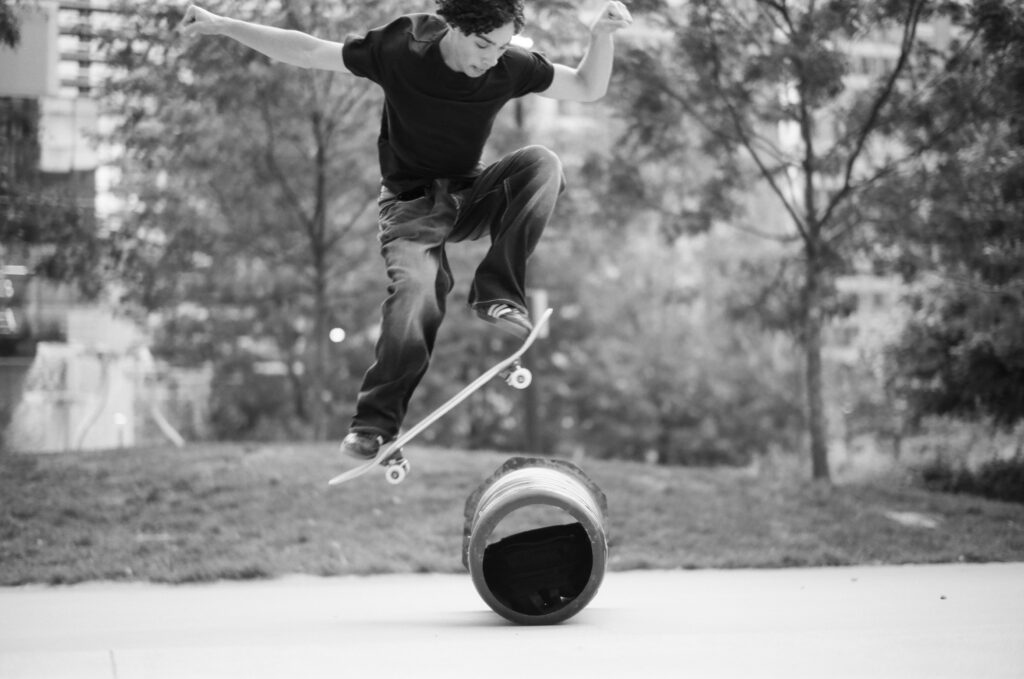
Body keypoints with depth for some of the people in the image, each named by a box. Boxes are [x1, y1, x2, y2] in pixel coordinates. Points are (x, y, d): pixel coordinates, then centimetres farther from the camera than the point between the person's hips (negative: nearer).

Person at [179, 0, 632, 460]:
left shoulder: (509, 66, -11)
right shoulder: (400, 50, -18)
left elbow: (588, 89, -1)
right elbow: (307, 52, -11)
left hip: (469, 196, 3)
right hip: (411, 202, -3)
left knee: (542, 163, -25)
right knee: (416, 290, -30)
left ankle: (497, 294, -22)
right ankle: (373, 425, -20)